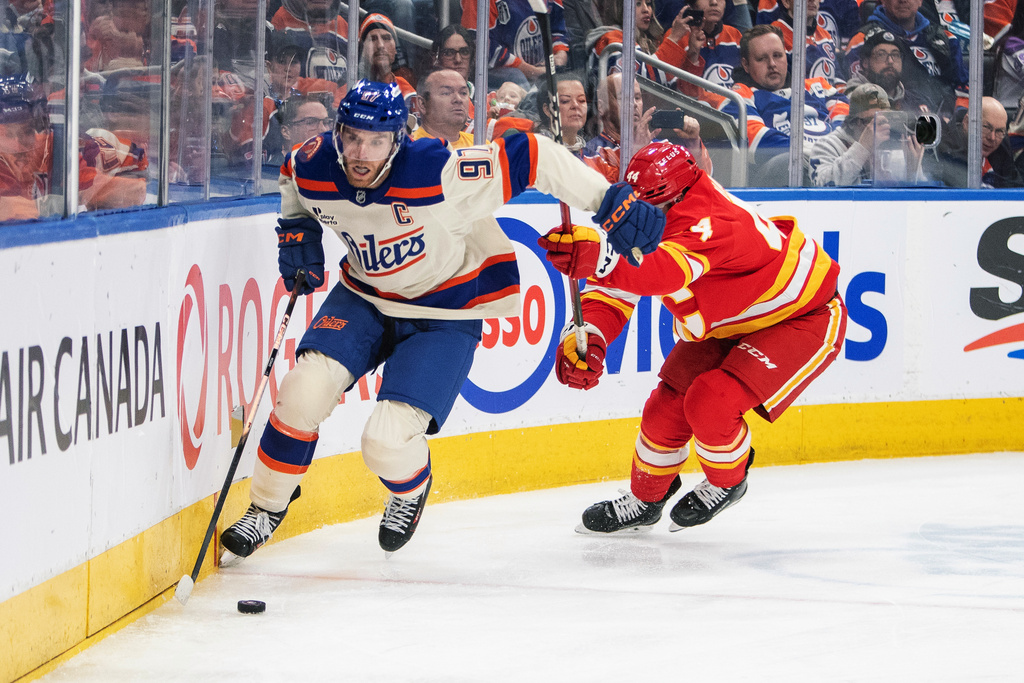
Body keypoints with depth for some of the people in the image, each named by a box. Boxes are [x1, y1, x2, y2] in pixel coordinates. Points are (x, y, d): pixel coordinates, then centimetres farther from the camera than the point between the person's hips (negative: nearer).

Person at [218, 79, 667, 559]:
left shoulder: (437, 175, -33)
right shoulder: (314, 168, -17)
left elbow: (529, 157, -29)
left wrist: (610, 200, -29)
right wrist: (296, 229, -1)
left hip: (445, 316, -4)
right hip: (365, 298, 4)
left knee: (387, 442, -16)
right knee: (305, 389, -18)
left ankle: (410, 490, 23)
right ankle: (266, 509, 6)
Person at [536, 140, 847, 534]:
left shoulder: (709, 222, -40)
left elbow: (667, 273, -58)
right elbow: (614, 292, -14)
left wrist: (597, 258, -73)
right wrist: (586, 336, -35)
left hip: (804, 317, -9)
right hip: (729, 323, 9)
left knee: (711, 403, -23)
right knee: (668, 407, 1)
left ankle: (727, 483, 8)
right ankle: (645, 501, 27)